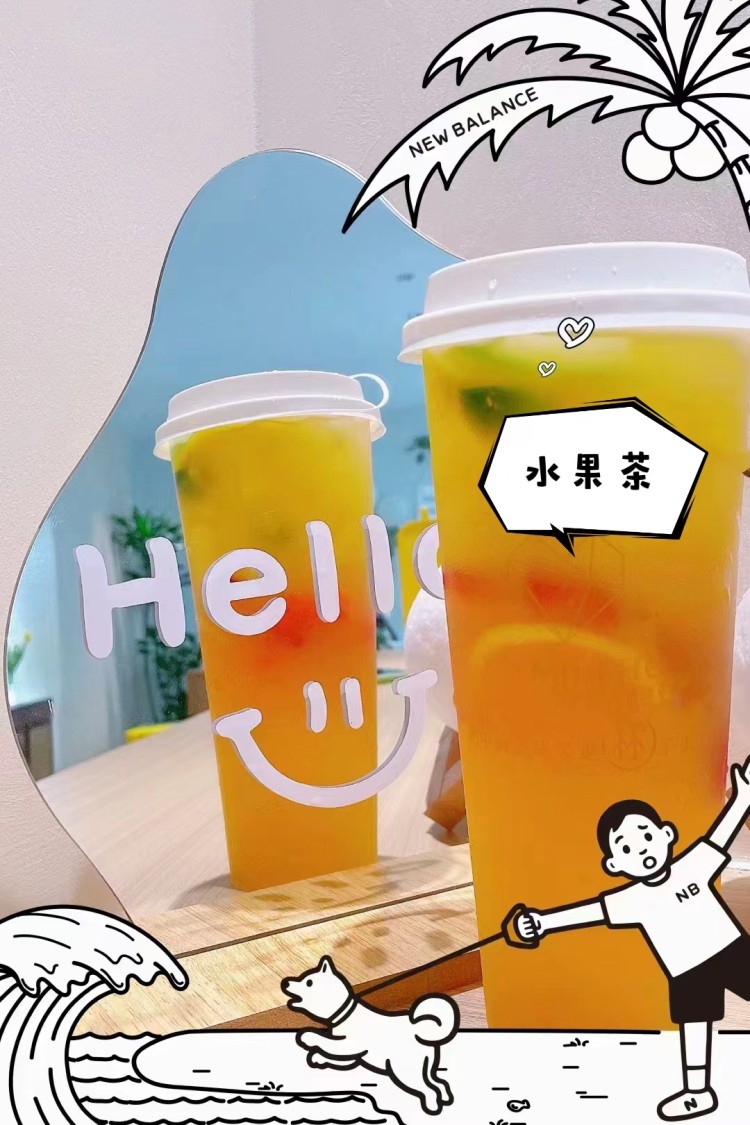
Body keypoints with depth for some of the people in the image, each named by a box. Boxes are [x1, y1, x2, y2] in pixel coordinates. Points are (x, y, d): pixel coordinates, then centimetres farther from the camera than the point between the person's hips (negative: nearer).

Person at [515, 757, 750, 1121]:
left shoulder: (692, 865, -11)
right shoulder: (633, 898, -15)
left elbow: (719, 836, -8)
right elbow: (592, 911, -21)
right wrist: (545, 921, -30)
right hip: (688, 974, 0)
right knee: (693, 1022, 11)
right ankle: (698, 1092, 28)